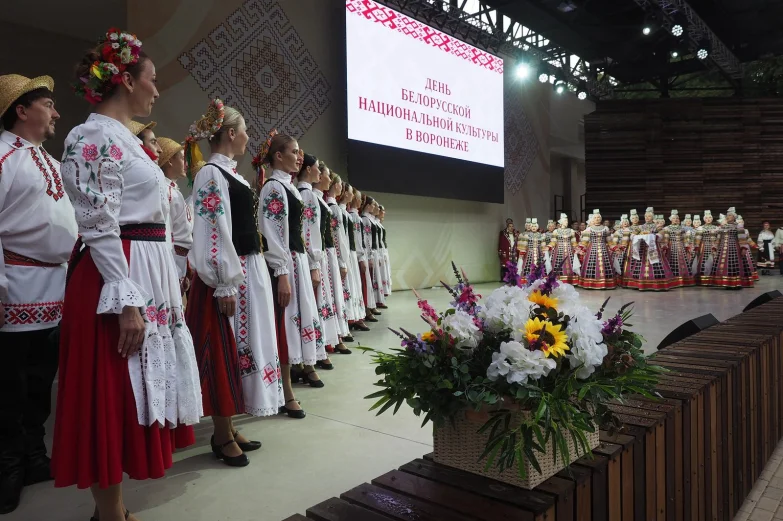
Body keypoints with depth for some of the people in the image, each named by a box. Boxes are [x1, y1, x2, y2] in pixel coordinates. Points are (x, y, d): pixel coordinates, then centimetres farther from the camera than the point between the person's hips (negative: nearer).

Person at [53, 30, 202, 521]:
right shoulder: (96, 136, -10)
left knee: (134, 392, 14)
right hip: (120, 278, -10)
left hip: (150, 275, 10)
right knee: (115, 396, -1)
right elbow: (100, 227, -18)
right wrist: (128, 302, -22)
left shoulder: (124, 137, 19)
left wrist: (169, 283, 21)